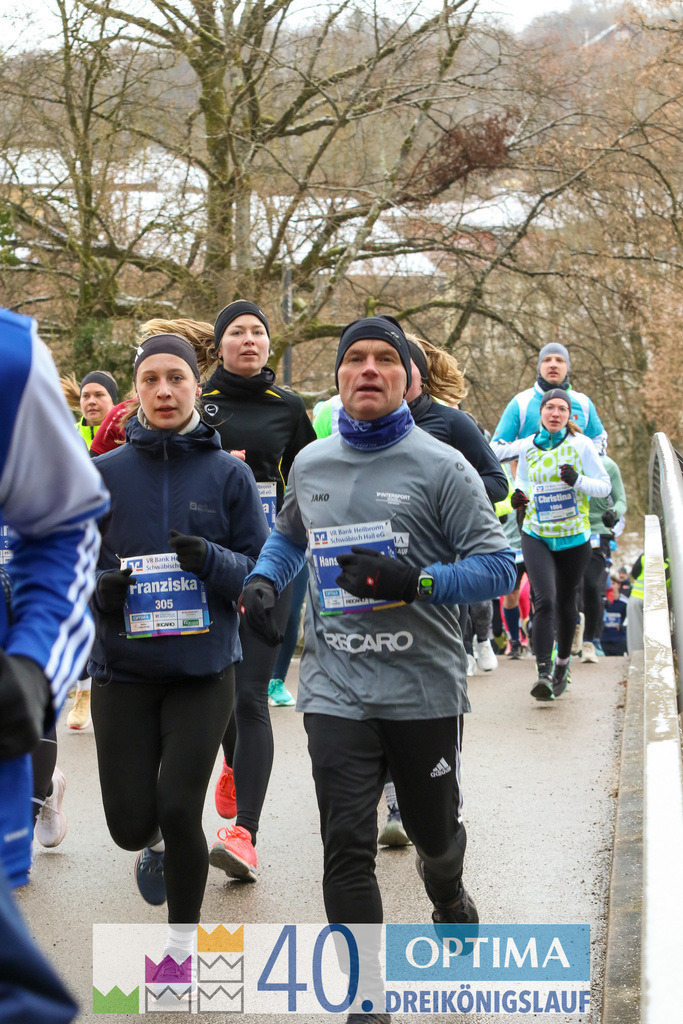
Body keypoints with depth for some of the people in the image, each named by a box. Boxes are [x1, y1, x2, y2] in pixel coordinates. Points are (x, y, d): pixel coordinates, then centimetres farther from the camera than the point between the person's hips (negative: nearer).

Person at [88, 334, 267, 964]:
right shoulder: (104, 474, 2)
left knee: (180, 811, -7)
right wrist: (100, 583, -17)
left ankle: (183, 941, 19)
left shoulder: (229, 474, 0)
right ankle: (156, 844, 41)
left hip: (204, 669, -1)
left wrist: (212, 561, -20)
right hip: (123, 668, 1)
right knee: (131, 824, 1)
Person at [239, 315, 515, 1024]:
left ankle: (448, 898, 54)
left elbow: (499, 565, -9)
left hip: (425, 686, -2)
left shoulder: (440, 466, -6)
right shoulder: (309, 465, 7)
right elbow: (289, 535, 27)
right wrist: (262, 580, 6)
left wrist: (413, 581, -23)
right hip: (335, 688, 2)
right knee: (347, 847, -6)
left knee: (433, 829, 18)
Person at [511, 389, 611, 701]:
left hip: (574, 538, 0)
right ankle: (543, 673, -19)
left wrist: (577, 480, -21)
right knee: (544, 600, -17)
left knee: (565, 603, 12)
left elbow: (604, 486, -3)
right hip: (536, 535, 0)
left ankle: (562, 664, 34)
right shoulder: (527, 447, 2)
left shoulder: (581, 445, -4)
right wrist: (519, 495, -3)